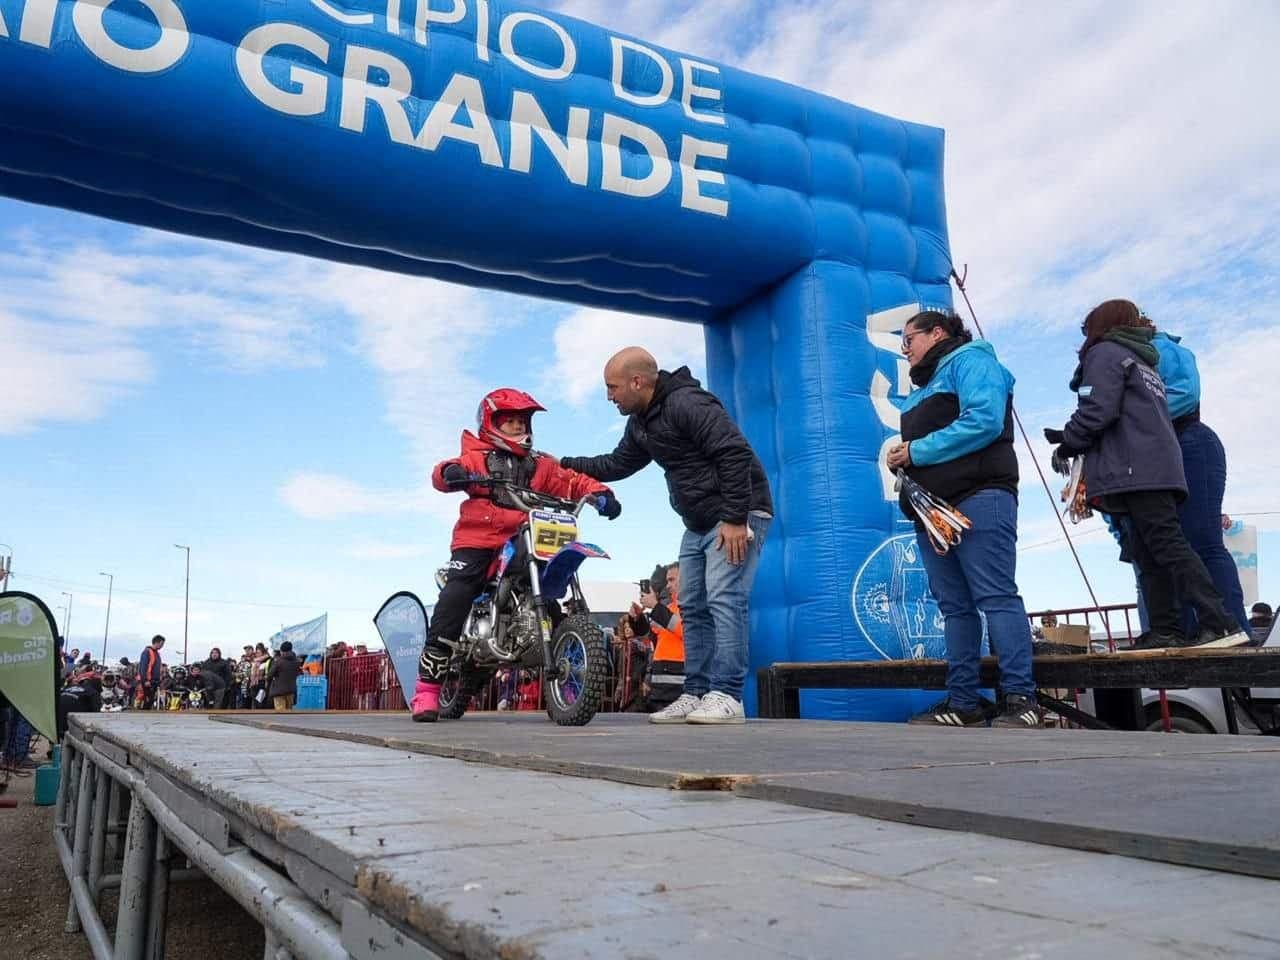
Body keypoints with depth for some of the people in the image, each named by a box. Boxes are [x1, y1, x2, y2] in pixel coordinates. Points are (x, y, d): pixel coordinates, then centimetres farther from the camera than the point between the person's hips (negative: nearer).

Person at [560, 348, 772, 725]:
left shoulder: (687, 403, -19)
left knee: (724, 599, -15)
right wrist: (564, 465, 17)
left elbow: (736, 454, -25)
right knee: (692, 607, 7)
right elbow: (617, 464, 24)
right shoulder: (641, 423, 11)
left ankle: (727, 696, -13)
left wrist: (735, 519, -27)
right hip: (699, 524, 10)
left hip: (738, 514, -10)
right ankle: (696, 694, 12)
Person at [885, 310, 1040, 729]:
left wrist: (917, 451, -13)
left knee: (996, 596, -12)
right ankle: (963, 702, 7)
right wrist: (900, 455, 4)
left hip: (977, 499, -9)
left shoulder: (970, 361, 1)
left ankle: (1022, 700, -12)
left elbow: (984, 421, -16)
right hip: (932, 507, 9)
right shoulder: (923, 387, 28)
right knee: (954, 605, 5)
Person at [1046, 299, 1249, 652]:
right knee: (1150, 555, 5)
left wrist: (1067, 445, 3)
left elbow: (1097, 411, -12)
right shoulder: (1143, 362, 31)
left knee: (1167, 545, -14)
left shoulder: (1106, 352, 3)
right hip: (1157, 471, 9)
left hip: (1134, 472, -9)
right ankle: (1165, 630, 0)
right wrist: (1070, 439, 18)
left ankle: (1221, 624, -19)